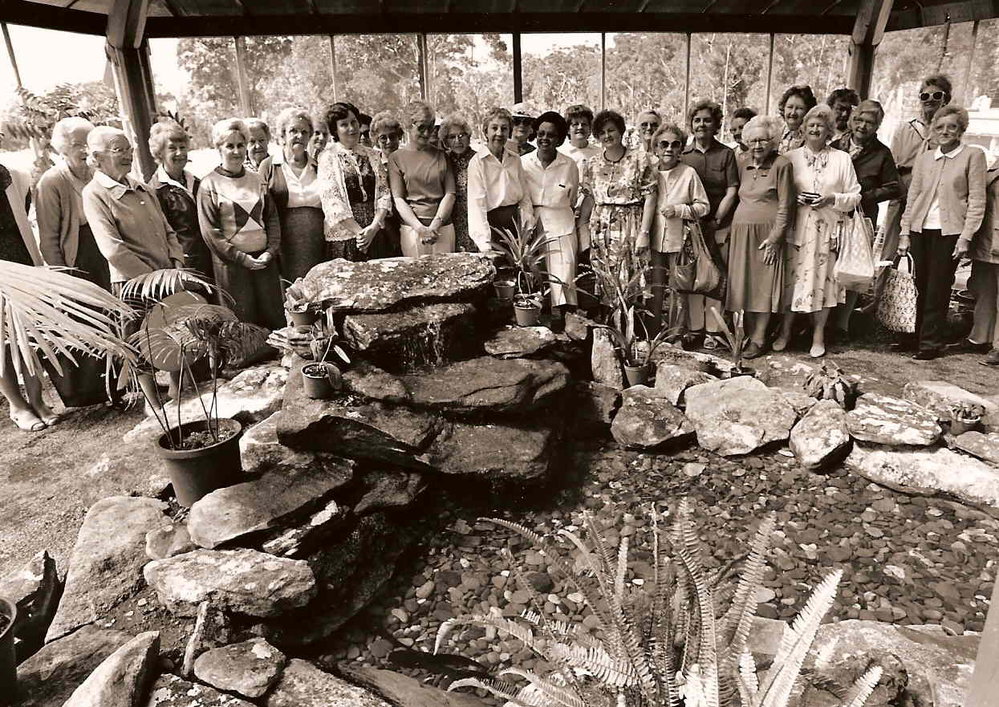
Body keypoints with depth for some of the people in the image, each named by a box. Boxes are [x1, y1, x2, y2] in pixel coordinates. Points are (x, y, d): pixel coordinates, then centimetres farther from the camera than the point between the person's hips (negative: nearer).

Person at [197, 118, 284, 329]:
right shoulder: (209, 184, -1)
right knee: (243, 321, 1)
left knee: (275, 316, 6)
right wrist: (241, 257, -13)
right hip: (231, 262, -4)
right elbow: (209, 231, -6)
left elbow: (272, 218, 11)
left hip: (264, 259, 4)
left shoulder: (257, 180, 12)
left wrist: (271, 250, -4)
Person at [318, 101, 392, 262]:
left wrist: (375, 226, -9)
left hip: (376, 233, 3)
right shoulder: (328, 157, 1)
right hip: (344, 236, -3)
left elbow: (384, 193, 7)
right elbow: (331, 201, -8)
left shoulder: (372, 155, 13)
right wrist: (359, 232, -14)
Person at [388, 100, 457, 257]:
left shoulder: (441, 155, 12)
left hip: (443, 227, 2)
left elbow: (450, 194, 4)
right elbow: (398, 199, -2)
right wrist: (421, 228, -15)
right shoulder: (396, 158, 5)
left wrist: (434, 225, -10)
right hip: (412, 227, -2)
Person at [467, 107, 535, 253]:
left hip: (515, 224, 4)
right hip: (492, 223, -4)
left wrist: (529, 229, -1)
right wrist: (485, 245, -24)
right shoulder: (477, 162, -8)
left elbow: (525, 197, 10)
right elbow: (477, 204, -15)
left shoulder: (515, 159, 7)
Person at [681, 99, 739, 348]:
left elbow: (732, 191, 0)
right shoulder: (682, 154, 9)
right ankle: (694, 328, 10)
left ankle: (713, 330, 5)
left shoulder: (726, 154, 6)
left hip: (719, 226, -1)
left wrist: (716, 220, -9)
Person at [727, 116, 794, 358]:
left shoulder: (781, 164, -4)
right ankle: (749, 333, 14)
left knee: (763, 285, -3)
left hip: (766, 233, -5)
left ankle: (759, 339, 2)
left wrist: (774, 237, -14)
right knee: (744, 283, 6)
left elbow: (785, 205, -7)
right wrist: (729, 228, 7)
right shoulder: (743, 162, 11)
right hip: (741, 231, 6)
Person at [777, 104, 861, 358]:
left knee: (823, 278, 2)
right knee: (792, 276, -2)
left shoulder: (842, 159, 7)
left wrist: (832, 199, -11)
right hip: (797, 227, 0)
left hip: (828, 229, 0)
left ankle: (818, 336, 12)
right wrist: (794, 199, -10)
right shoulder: (791, 157, 8)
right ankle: (785, 331, 11)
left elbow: (855, 197, 6)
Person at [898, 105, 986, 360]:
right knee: (922, 287, 7)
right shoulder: (924, 158, 12)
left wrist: (966, 236, -10)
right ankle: (919, 335, 18)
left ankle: (931, 343, 7)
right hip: (921, 229, 3)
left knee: (938, 288, -1)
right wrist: (905, 232, 5)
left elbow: (977, 200, -3)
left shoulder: (973, 156, 1)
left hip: (949, 231, -3)